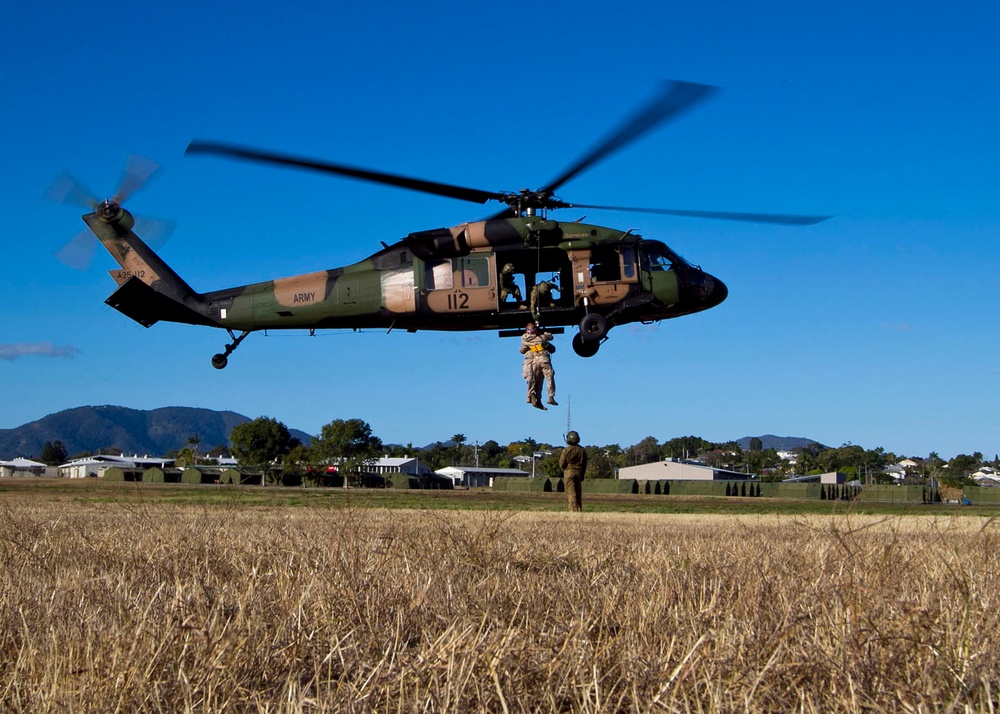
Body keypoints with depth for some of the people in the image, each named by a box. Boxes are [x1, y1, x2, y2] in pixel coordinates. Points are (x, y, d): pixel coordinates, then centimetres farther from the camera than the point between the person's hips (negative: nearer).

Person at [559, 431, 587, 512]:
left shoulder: (566, 450, -10)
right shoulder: (582, 450, 4)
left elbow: (562, 464, -7)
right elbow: (585, 464, 9)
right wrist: (582, 475, 16)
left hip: (569, 472, -5)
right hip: (579, 472, 5)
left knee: (571, 493, -5)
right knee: (578, 493, 11)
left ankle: (574, 511, -12)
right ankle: (579, 510, 11)